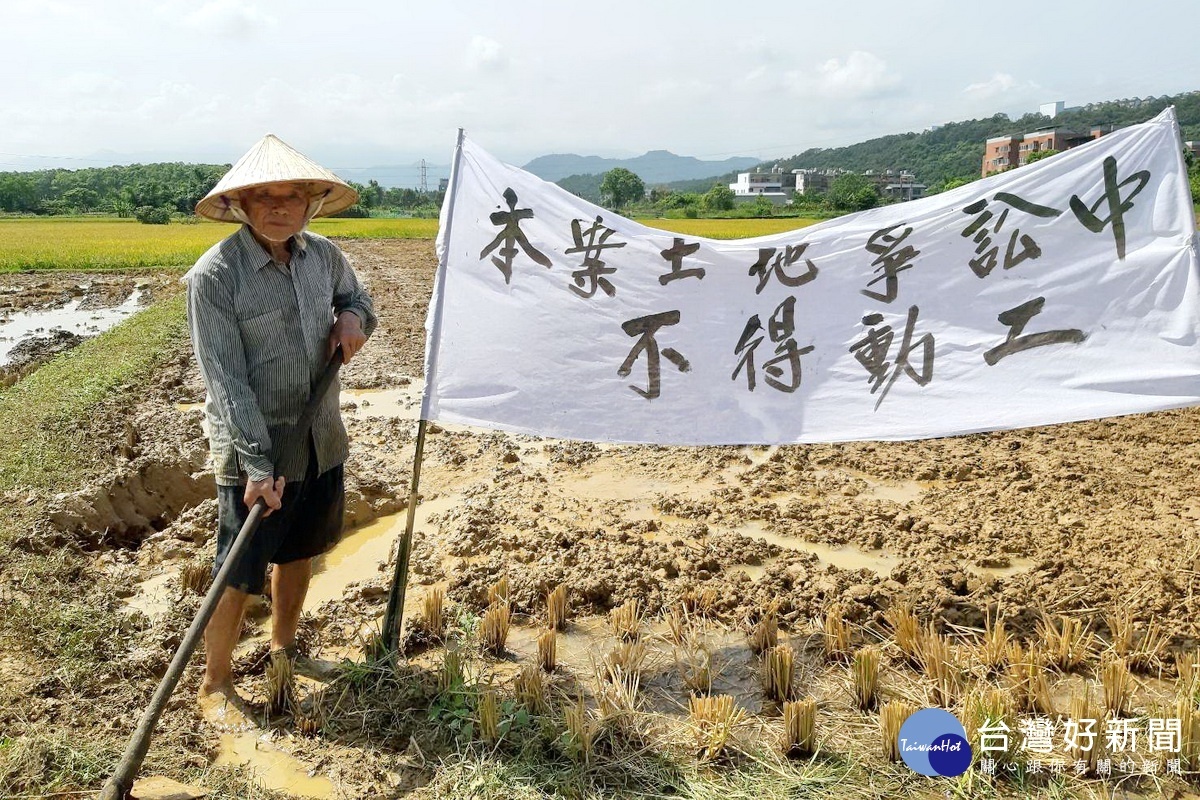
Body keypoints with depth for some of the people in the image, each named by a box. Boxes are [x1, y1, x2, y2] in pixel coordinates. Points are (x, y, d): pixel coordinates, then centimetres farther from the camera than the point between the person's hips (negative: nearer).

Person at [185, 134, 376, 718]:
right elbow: (226, 380, -20)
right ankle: (215, 684, 25)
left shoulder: (324, 255, 0)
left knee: (298, 553, 22)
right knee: (240, 576, 3)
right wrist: (257, 464, -24)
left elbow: (357, 301, 20)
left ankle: (283, 647, 44)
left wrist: (353, 318, -5)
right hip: (252, 452, -6)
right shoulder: (214, 275, -17)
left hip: (321, 442, 6)